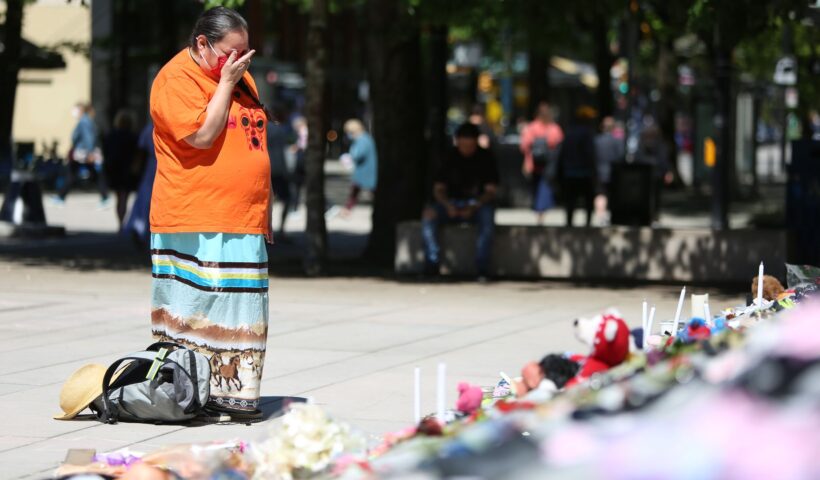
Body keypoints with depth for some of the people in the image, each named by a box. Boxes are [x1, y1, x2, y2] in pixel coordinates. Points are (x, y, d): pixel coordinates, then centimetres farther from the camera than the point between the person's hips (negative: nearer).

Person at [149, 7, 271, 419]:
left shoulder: (241, 79, 18)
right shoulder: (176, 80, -8)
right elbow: (202, 136, -20)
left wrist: (264, 213, 20)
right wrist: (226, 82, -12)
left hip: (245, 223, 8)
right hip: (194, 224, -8)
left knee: (241, 317, 6)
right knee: (195, 313, -8)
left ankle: (234, 393, 9)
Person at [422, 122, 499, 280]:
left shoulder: (485, 158, -1)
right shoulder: (450, 158, 5)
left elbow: (491, 190, -5)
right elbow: (438, 188, 4)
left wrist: (473, 207, -23)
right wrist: (448, 205, -18)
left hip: (478, 203, -2)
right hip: (452, 203, 2)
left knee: (487, 217, -37)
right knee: (429, 214, -26)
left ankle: (482, 268, -33)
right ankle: (432, 262, -24)